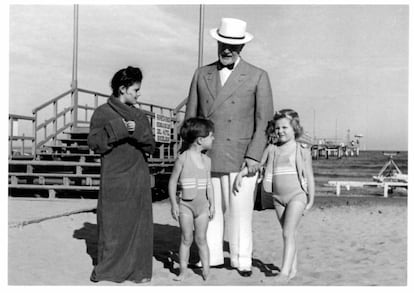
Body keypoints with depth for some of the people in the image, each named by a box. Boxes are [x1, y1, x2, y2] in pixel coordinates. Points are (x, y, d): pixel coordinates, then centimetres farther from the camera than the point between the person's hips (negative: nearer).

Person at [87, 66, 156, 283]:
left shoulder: (139, 116, 11)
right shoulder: (102, 113, 0)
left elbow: (151, 146, 5)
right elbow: (94, 144, -7)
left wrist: (138, 131, -13)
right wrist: (116, 129, -18)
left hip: (138, 179, 4)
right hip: (114, 179, -3)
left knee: (138, 223, 4)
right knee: (111, 223, 1)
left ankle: (138, 269, 13)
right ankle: (107, 267, 16)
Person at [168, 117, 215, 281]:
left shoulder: (206, 160, 5)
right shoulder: (183, 159, -9)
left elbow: (208, 184, 9)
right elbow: (172, 182, -6)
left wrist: (212, 203, 4)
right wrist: (174, 204, -9)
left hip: (202, 204, 3)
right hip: (185, 204, -3)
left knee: (201, 239, 6)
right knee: (186, 239, 4)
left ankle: (206, 269, 13)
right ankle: (183, 271, 14)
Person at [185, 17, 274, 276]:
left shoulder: (258, 77, 1)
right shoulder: (201, 74, 10)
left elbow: (265, 121, -2)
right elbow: (191, 117, 13)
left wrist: (254, 156, -10)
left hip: (240, 157, -3)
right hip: (205, 156, 3)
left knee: (240, 211, -1)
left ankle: (242, 261, 13)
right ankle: (212, 259, 17)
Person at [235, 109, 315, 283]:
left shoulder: (302, 150, -2)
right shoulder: (271, 150, 7)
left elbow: (309, 176, 1)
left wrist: (311, 199, 1)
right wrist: (241, 174, -1)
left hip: (297, 195, -4)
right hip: (278, 197, 4)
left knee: (288, 233, -13)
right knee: (288, 234, 12)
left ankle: (285, 271, -14)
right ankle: (293, 268, 21)